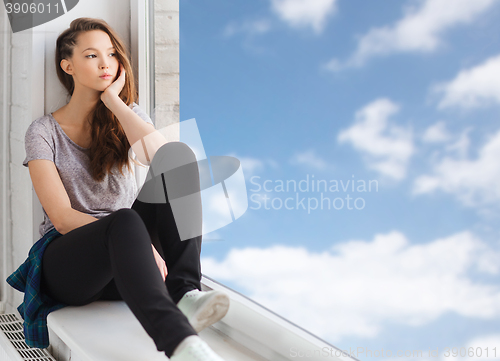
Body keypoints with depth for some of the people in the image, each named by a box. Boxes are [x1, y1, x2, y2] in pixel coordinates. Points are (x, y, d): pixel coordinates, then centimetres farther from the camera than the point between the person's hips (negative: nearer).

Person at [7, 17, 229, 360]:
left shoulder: (129, 115, 13)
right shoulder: (44, 132, 3)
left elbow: (161, 155, -12)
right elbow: (62, 217, -10)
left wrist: (113, 100, -7)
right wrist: (141, 243, -23)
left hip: (122, 258, 3)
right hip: (66, 262, -3)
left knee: (181, 154, -22)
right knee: (124, 222, -40)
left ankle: (184, 293, -35)